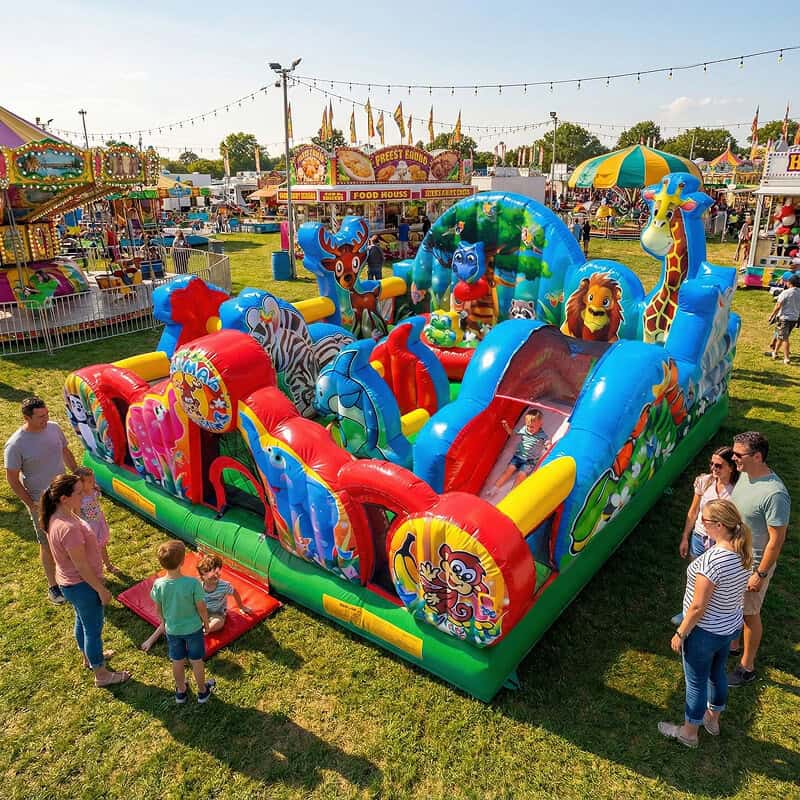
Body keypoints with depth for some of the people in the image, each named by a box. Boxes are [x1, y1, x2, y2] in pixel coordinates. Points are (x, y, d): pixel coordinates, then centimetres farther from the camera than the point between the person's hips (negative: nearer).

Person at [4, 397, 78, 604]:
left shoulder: (54, 428, -9)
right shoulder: (15, 445, -24)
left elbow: (66, 452, 8)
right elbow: (12, 479, -15)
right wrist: (31, 504, -13)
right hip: (41, 502, -5)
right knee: (48, 544, 10)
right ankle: (53, 586, 27)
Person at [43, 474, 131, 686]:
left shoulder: (56, 517, -6)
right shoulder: (69, 528, -35)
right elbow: (82, 566, -27)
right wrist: (102, 590, -17)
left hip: (68, 582, 9)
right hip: (82, 585, -9)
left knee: (82, 621, 30)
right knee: (94, 628, 11)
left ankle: (88, 657, 53)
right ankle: (101, 675, 30)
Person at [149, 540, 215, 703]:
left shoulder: (158, 585, -22)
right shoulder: (193, 583, -31)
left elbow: (158, 610, -5)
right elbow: (201, 608, -17)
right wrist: (206, 623, 2)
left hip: (172, 630, 2)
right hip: (193, 629, -2)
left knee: (177, 662, 24)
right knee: (197, 661, 20)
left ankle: (180, 691, 45)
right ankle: (202, 691, 40)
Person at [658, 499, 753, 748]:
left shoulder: (711, 560, -35)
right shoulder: (744, 552, -9)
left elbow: (698, 606, -28)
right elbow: (738, 589, 6)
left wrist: (680, 634, -13)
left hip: (705, 632, -7)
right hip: (730, 627, 8)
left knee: (696, 681, 13)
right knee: (717, 673, 28)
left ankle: (689, 732, 34)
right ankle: (712, 719, 50)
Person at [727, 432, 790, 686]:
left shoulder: (774, 494, -31)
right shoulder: (745, 475, -5)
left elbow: (776, 539, -24)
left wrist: (760, 575, -18)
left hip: (753, 564, -7)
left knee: (749, 615, 11)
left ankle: (747, 667, 30)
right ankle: (733, 644, 48)